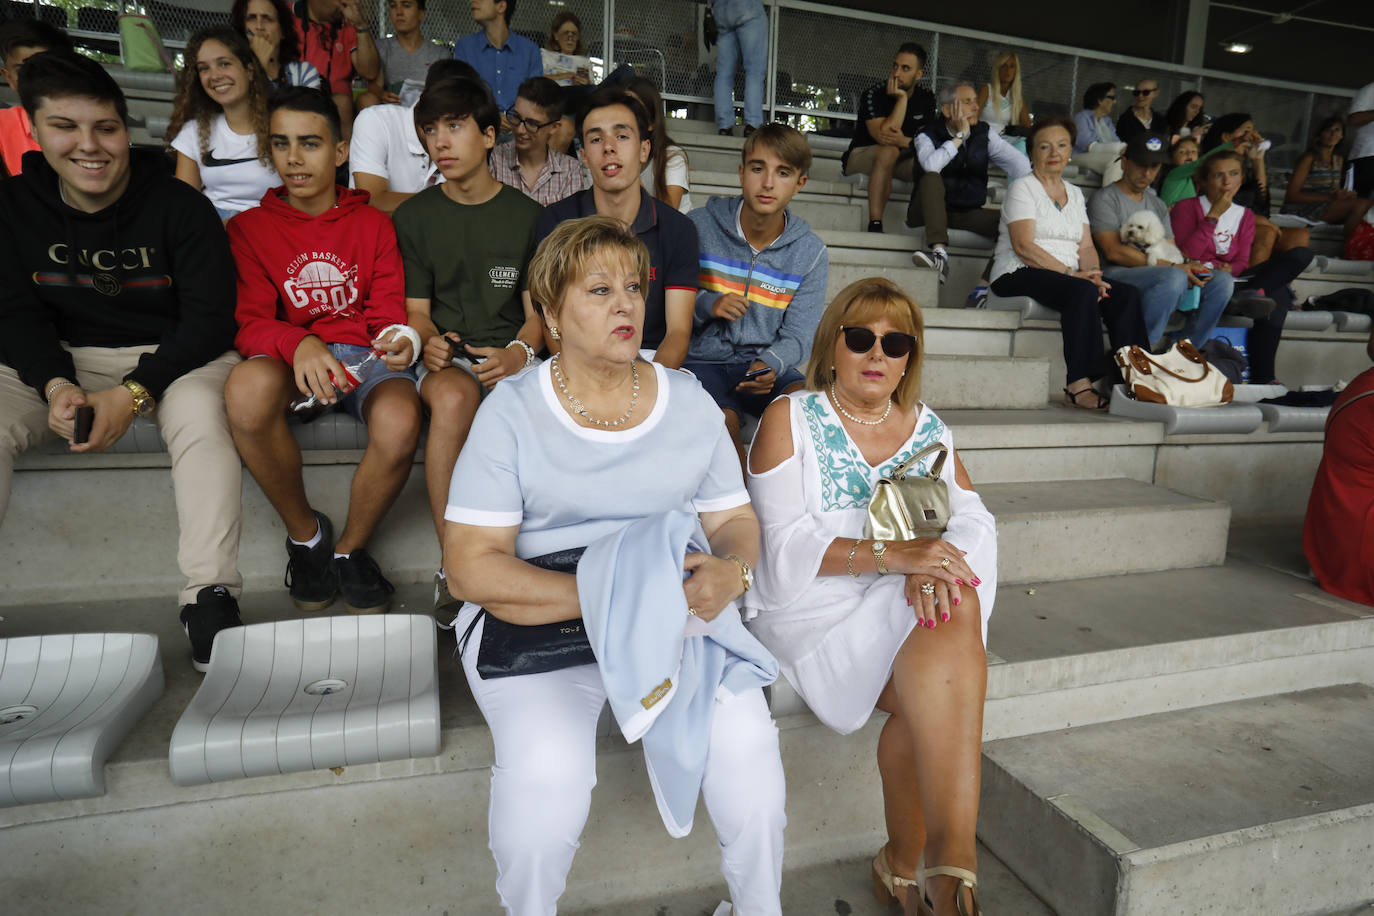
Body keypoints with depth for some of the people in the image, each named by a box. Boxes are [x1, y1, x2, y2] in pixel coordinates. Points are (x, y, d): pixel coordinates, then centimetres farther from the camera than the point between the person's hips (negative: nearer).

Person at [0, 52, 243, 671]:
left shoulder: (179, 207, -8)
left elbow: (210, 318, -12)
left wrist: (133, 394, -22)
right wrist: (56, 386, -19)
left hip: (175, 355, -3)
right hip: (63, 359, 4)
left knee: (199, 411, -36)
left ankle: (210, 599, -36)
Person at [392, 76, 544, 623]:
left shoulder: (526, 215, 10)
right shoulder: (413, 217, 12)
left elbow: (537, 311, 6)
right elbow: (415, 310, 9)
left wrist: (519, 352, -16)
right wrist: (428, 342, -16)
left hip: (508, 355, 0)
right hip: (445, 357, 0)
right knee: (453, 398, -36)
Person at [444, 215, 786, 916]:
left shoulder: (690, 402, 8)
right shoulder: (511, 410, -3)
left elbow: (734, 520, 11)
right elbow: (472, 564, -9)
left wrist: (730, 573, -14)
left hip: (683, 613, 3)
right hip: (539, 619, -2)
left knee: (745, 738, -20)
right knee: (547, 769, -26)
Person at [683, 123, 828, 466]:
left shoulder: (811, 252, 5)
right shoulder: (699, 226, 0)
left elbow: (797, 335, 2)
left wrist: (770, 364, -20)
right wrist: (706, 305, -16)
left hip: (767, 367, 2)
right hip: (703, 360, -1)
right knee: (721, 420, -33)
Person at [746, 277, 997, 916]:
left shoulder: (928, 429, 15)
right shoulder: (790, 418, 0)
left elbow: (974, 521, 5)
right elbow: (784, 543, -11)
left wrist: (935, 564, -19)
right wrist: (892, 555, -25)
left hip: (914, 603, 4)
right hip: (814, 606, -4)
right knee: (938, 692, -27)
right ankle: (952, 861, -13)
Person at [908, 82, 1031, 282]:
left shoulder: (985, 134, 7)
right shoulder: (927, 136, -5)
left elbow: (1019, 163, -1)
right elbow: (931, 166, -29)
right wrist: (960, 136, -18)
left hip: (968, 212, 4)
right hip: (930, 212, -4)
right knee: (931, 178, -33)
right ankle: (939, 253, -45)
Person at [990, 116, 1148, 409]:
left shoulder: (1074, 193, 22)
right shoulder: (1022, 187, 1)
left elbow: (1086, 246, 15)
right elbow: (1023, 247, -12)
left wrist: (1093, 273, -8)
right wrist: (1071, 273, -19)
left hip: (1067, 276, 7)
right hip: (1020, 275, -6)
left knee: (1126, 294, -18)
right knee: (1083, 292, -33)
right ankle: (1078, 384, -33)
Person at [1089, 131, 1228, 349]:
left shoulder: (1158, 205, 27)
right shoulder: (1105, 199, 3)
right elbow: (1114, 251, -11)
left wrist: (1187, 265, -6)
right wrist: (1170, 266, -15)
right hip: (1117, 275, -7)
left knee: (1222, 280, -13)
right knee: (1174, 277, -35)